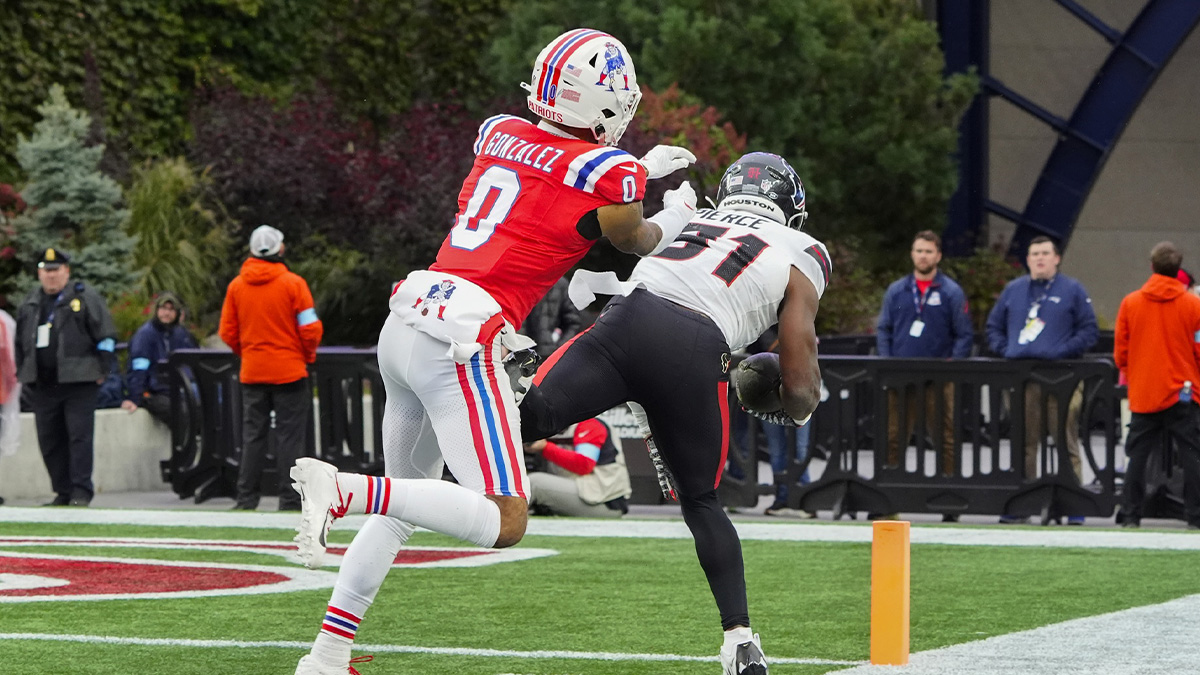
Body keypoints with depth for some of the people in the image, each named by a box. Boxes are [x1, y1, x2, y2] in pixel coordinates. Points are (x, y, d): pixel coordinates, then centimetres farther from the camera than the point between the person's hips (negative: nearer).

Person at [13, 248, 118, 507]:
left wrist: (102, 370, -4)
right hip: (43, 386, 5)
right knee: (49, 441, 5)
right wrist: (22, 373, 18)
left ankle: (81, 491, -7)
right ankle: (63, 492, 12)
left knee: (79, 436, -9)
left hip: (79, 381, -5)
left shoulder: (84, 297, -1)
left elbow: (106, 336, -1)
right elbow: (20, 342, 24)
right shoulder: (29, 303, 15)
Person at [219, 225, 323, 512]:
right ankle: (290, 501, -1)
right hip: (289, 370, -3)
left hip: (252, 371, 3)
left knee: (253, 436, 9)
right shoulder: (293, 283, -9)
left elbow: (227, 332, 5)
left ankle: (246, 499, 7)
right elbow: (310, 328, -9)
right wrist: (308, 356, 8)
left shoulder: (237, 285, 3)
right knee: (290, 437, 1)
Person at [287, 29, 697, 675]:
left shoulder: (499, 133, 12)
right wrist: (675, 217, 37)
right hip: (460, 347, -8)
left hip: (405, 326, 8)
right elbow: (634, 241, 16)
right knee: (502, 523, -5)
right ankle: (342, 491, -19)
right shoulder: (607, 173, -6)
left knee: (401, 510, 22)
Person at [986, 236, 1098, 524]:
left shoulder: (1072, 290, 5)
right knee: (1023, 444, 7)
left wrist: (1062, 351, -11)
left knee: (1066, 443, -5)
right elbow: (994, 326, 22)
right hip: (1020, 378, 4)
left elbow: (1089, 331, 1)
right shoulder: (1013, 290, 16)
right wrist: (1005, 350, 5)